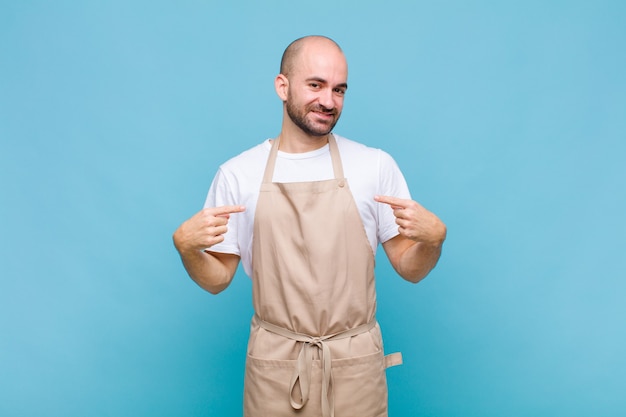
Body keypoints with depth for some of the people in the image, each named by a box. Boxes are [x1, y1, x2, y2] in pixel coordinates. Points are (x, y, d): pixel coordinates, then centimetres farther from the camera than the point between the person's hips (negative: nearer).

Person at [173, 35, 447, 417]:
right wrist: (186, 246, -17)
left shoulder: (377, 165, -3)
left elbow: (409, 269, 1)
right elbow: (218, 279, 2)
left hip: (355, 362, 0)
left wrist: (433, 237, -19)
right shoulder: (237, 174, -2)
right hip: (274, 363, 0)